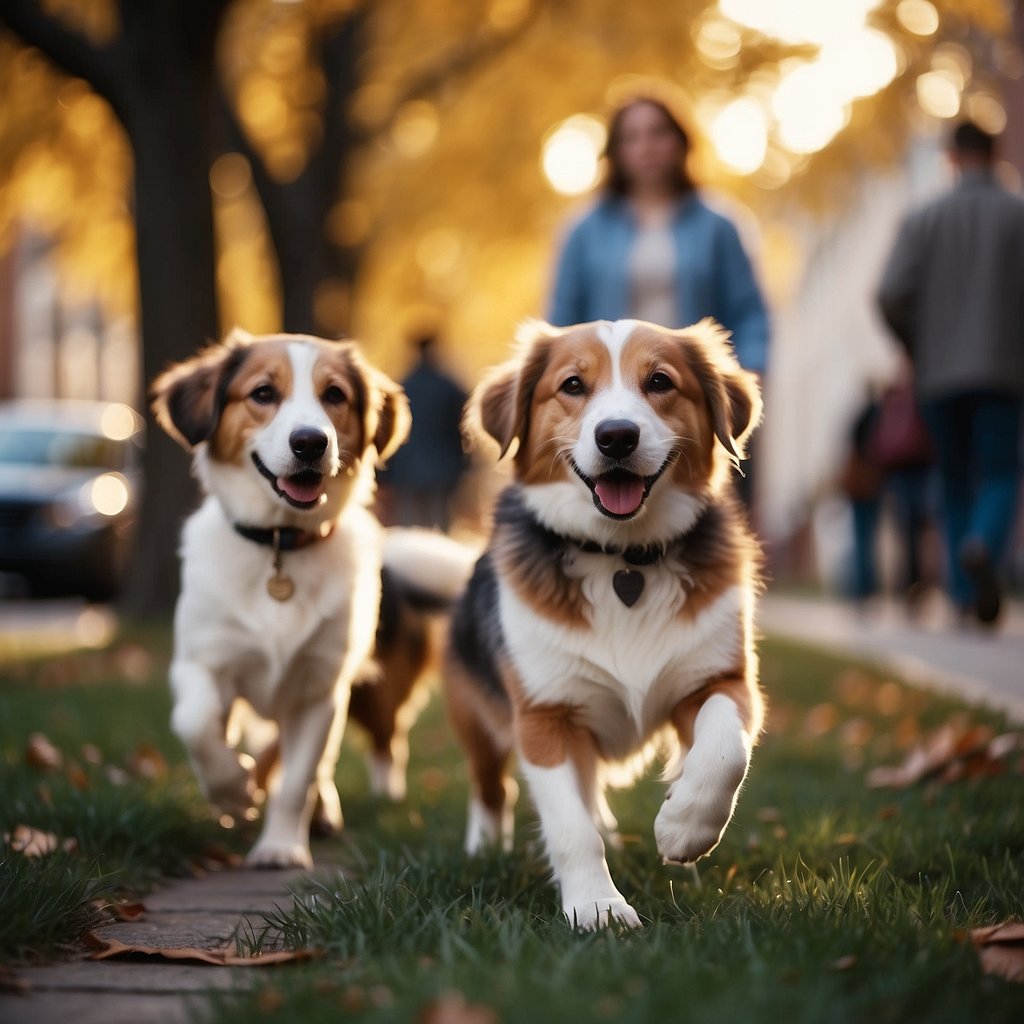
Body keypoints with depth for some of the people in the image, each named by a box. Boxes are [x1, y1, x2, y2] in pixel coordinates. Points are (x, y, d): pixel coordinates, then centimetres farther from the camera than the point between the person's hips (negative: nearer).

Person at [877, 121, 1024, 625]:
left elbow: (891, 295, -6)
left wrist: (915, 348, 10)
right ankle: (983, 546, -31)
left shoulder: (924, 220, 3)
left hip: (940, 372, 2)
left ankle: (965, 593, 9)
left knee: (956, 483, 12)